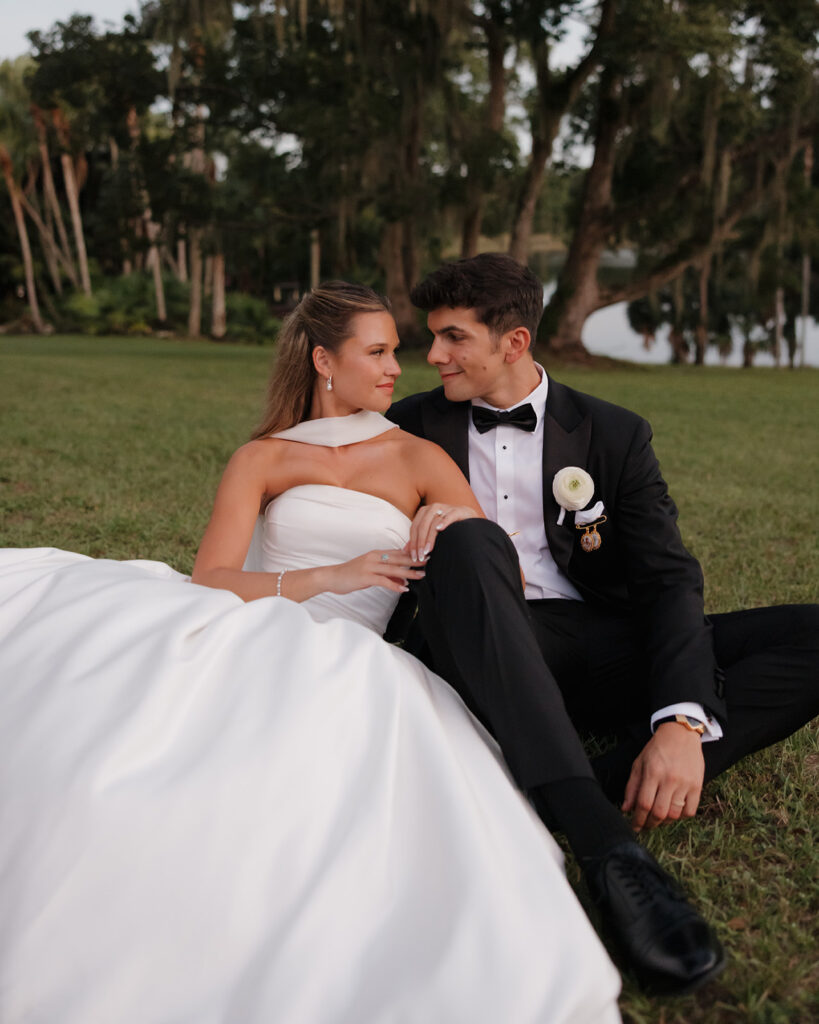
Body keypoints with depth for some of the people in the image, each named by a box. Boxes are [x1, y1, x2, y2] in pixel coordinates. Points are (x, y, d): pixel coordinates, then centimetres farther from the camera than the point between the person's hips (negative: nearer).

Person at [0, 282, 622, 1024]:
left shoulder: (420, 461, 16)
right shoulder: (262, 459, 15)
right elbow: (209, 579, -1)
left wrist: (463, 524, -10)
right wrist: (328, 577, -15)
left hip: (347, 664, -1)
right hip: (250, 641, 1)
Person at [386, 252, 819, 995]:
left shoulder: (613, 434, 7)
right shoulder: (414, 425, 10)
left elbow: (669, 579, -4)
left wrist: (682, 720, -22)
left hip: (597, 649, 1)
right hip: (484, 654, -1)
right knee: (471, 544, -35)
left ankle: (603, 789, -33)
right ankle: (608, 848, -43)